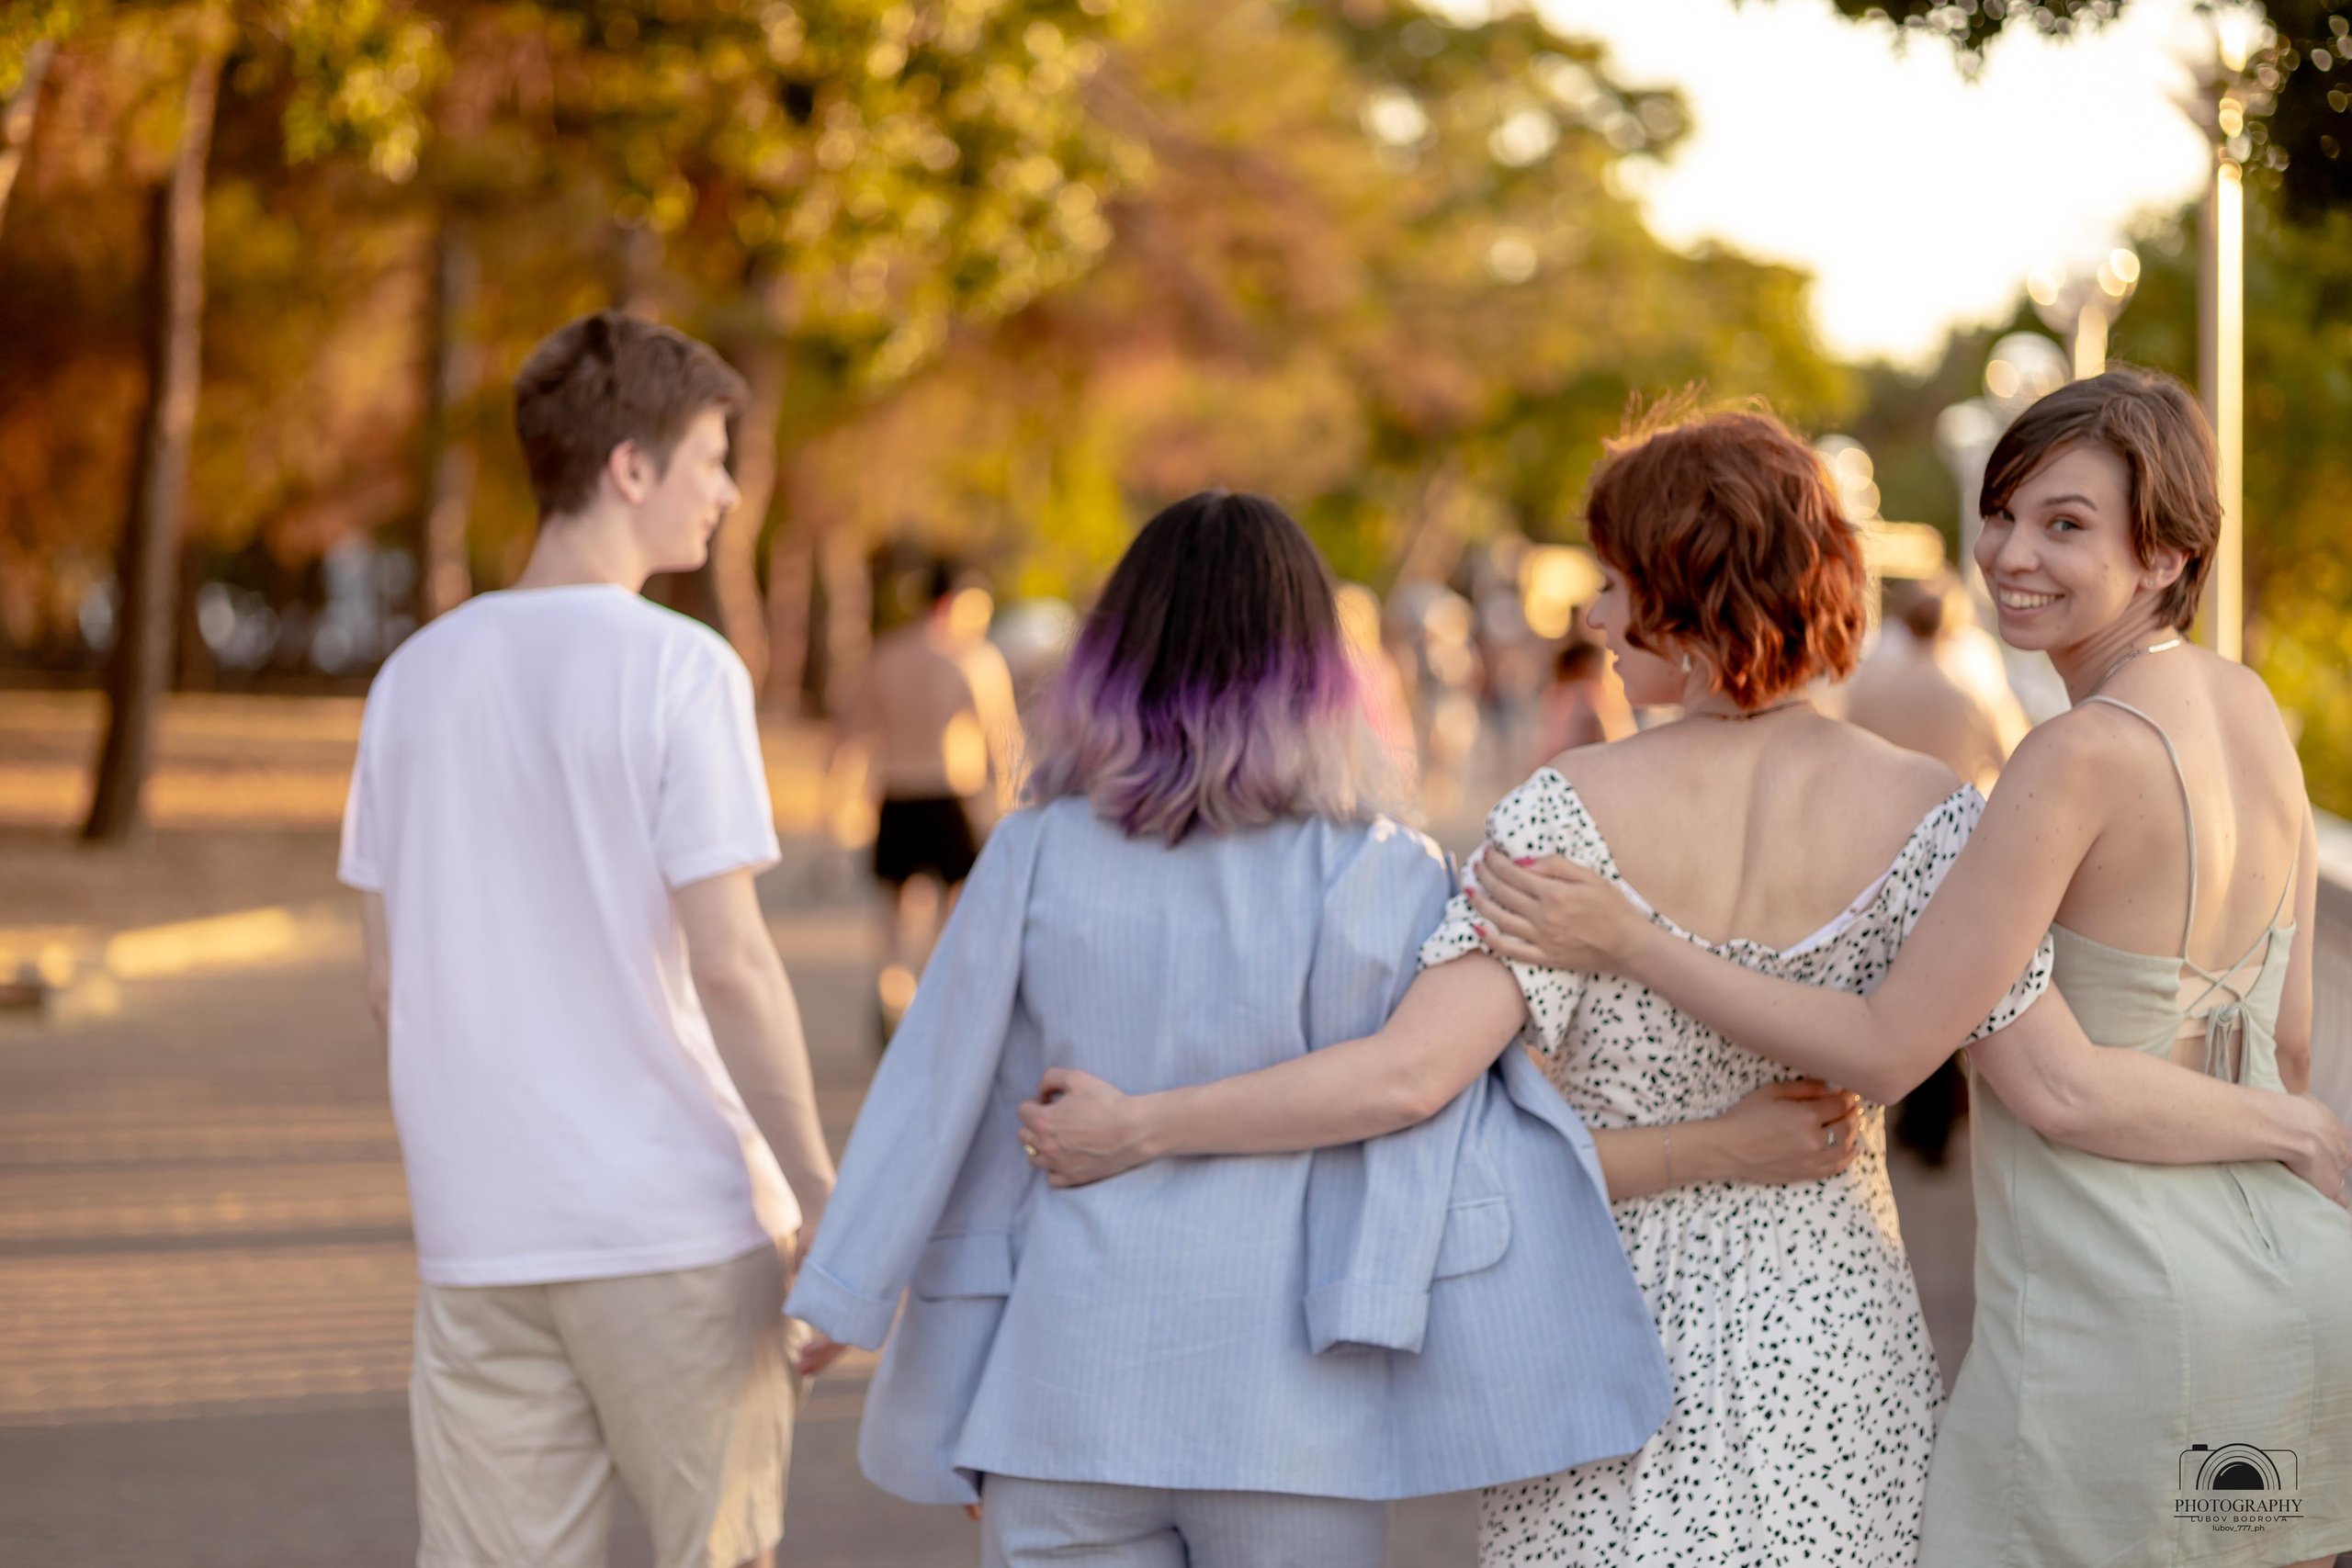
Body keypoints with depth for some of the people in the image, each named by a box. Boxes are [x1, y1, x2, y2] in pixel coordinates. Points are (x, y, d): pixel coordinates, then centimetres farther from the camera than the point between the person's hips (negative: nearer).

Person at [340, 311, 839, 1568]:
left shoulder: (416, 676, 7)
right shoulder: (679, 671, -10)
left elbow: (387, 978, 10)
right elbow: (730, 966, -14)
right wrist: (820, 1199, -8)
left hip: (477, 1232, 5)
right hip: (674, 1224, -5)